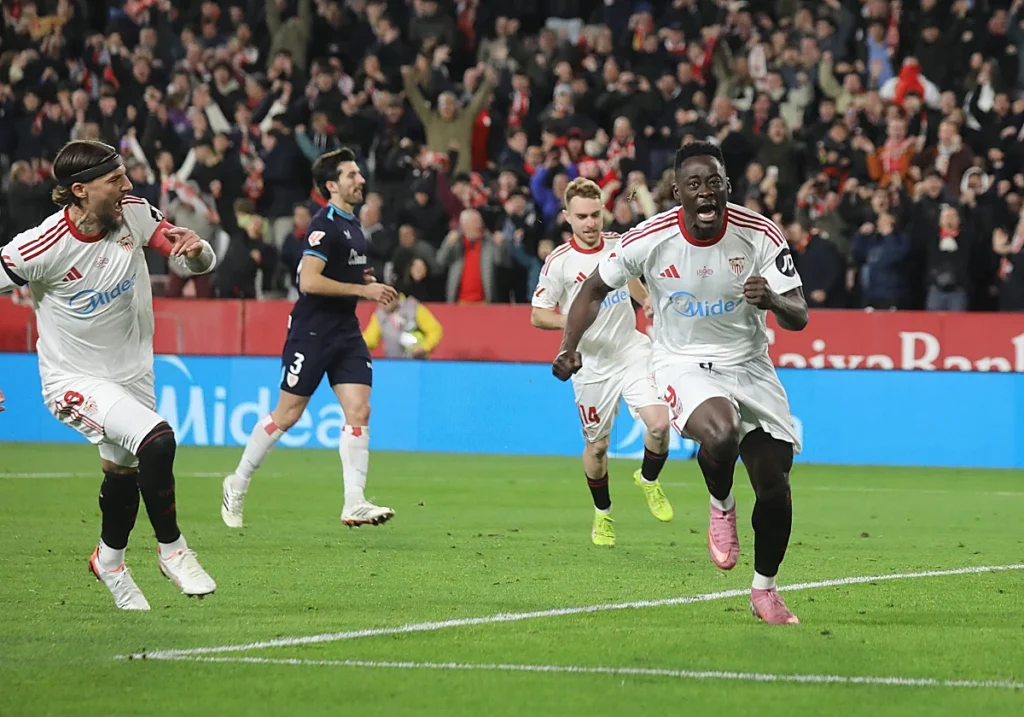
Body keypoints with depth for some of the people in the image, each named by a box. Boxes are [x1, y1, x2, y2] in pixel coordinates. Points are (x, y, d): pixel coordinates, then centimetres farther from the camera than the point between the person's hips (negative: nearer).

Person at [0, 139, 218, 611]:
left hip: (132, 372, 6)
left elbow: (200, 264, -5)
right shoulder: (41, 248, -26)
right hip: (75, 379, -6)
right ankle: (172, 550, -6)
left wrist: (194, 249, -31)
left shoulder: (135, 215, -11)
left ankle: (109, 559, 48)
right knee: (157, 440, -26)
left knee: (123, 471, 19)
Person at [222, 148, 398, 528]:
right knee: (286, 414, 1)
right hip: (312, 330, -8)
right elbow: (309, 281, -24)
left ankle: (354, 504, -8)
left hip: (346, 332, 8)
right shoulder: (325, 225, -15)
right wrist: (363, 290, -21)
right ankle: (238, 485, 18)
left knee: (359, 410, -5)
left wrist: (364, 282, 10)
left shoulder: (352, 223, 13)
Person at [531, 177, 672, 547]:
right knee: (597, 446, 6)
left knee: (660, 423, -17)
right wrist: (570, 320, -26)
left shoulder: (620, 245, 1)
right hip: (592, 367, -2)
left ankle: (649, 480, 15)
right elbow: (537, 315, -8)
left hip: (632, 353, 2)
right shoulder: (559, 262, -12)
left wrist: (647, 300, 4)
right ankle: (602, 514, 32)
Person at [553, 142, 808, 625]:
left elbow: (799, 317, -13)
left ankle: (764, 589, 26)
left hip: (749, 366, 3)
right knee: (719, 434, -36)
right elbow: (595, 289, 2)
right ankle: (721, 507, -2)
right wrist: (569, 347, -11)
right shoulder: (650, 240, -15)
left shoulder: (760, 236, -13)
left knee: (775, 488, 1)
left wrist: (774, 300, -36)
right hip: (683, 364, -3)